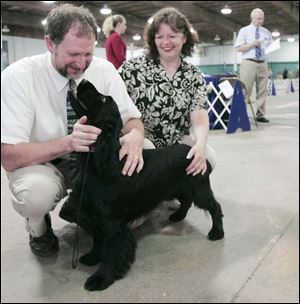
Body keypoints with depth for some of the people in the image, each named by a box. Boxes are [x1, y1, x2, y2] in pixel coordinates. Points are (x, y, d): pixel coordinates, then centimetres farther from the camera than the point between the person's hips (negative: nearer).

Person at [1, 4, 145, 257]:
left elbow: (132, 119, -7)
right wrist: (67, 143, -40)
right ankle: (38, 228, 2)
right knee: (36, 192, -36)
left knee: (135, 168, -23)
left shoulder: (105, 70, -11)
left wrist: (135, 136, -34)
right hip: (40, 164, -3)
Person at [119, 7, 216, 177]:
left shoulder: (194, 76, 1)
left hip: (177, 145, 3)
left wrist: (200, 145, -33)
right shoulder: (134, 68, -5)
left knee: (208, 157, -22)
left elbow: (199, 117, -12)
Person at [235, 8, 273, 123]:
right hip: (249, 63, -4)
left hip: (263, 63, 5)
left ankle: (260, 115, 7)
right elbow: (239, 48, -4)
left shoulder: (266, 32, 16)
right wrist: (252, 44, -15)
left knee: (262, 91, 2)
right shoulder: (244, 31, 3)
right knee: (245, 90, -8)